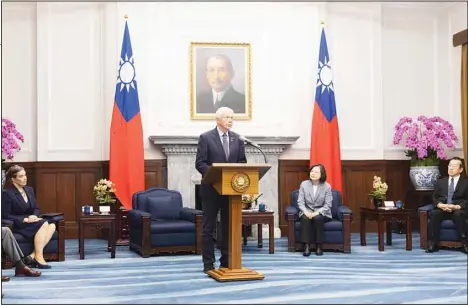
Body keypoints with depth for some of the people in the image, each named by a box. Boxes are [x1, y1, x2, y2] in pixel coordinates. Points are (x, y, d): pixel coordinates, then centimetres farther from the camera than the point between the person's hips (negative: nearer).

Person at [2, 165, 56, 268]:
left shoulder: (29, 190, 13)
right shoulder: (7, 194, -8)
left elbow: (36, 208, 18)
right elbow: (5, 215, -13)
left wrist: (34, 216, -7)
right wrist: (24, 219, -20)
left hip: (31, 221, 7)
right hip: (17, 225, -7)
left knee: (52, 226, -21)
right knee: (43, 224, -30)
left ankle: (33, 255, -25)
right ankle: (39, 257, -27)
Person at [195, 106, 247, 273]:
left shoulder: (237, 139, 8)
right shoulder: (206, 137, -5)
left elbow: (242, 162, 10)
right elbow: (200, 163, -9)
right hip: (211, 188, -4)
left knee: (229, 226, 9)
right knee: (209, 227, 2)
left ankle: (227, 261, 18)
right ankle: (208, 264, 8)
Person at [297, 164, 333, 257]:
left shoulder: (327, 186, -5)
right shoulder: (304, 184, 0)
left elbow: (327, 205, -8)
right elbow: (300, 202, -3)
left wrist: (317, 213, -23)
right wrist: (306, 212, -22)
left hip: (322, 213, -1)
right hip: (307, 212, 1)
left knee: (318, 218, -35)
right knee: (305, 218, -33)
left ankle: (319, 246, -25)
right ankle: (307, 246, -33)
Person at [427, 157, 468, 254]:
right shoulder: (441, 181, 20)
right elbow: (434, 197, 12)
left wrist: (456, 207, -19)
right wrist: (440, 205, -11)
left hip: (459, 210, -3)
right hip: (442, 209, 3)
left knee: (458, 214, -38)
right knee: (434, 213, -31)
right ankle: (433, 244, -28)